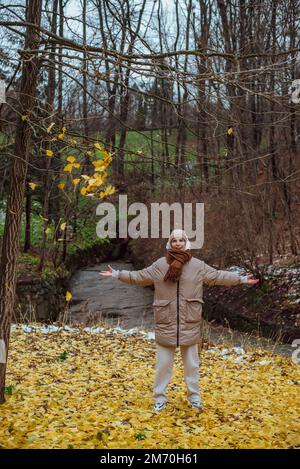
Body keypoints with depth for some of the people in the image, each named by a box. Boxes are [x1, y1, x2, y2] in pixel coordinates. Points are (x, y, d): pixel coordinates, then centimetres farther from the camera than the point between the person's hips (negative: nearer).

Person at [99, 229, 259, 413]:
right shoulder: (159, 265, 1)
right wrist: (117, 274, 6)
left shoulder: (198, 266, 1)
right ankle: (160, 398, 20)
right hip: (165, 323, 0)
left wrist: (241, 279, 3)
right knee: (163, 363, 7)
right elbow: (138, 276, 8)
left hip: (189, 324, 0)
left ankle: (195, 398, 24)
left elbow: (218, 276, 6)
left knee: (192, 363, 11)